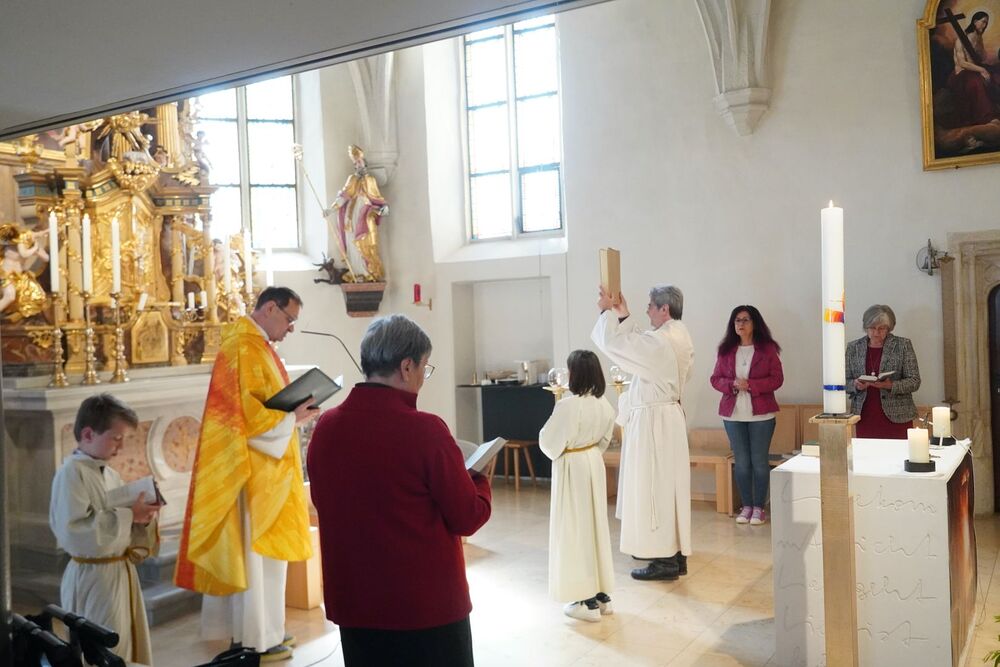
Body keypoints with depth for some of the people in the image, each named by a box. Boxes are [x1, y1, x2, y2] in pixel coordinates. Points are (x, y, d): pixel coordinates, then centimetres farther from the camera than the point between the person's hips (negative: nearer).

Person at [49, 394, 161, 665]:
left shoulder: (111, 475, 9)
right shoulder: (71, 473, -15)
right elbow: (74, 532, -25)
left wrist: (143, 520, -5)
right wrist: (128, 515, -22)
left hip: (122, 573, 8)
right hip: (93, 579, -8)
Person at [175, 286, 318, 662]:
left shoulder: (256, 346, 15)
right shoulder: (244, 349, -17)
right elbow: (247, 413, -23)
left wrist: (293, 413, 5)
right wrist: (292, 418, -17)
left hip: (263, 469, 10)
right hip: (253, 470, -10)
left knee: (259, 552, 15)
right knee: (256, 552, -2)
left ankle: (259, 628, 25)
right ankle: (255, 639, 8)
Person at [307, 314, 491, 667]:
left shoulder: (325, 427, -5)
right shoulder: (424, 429, -20)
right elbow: (469, 518, -12)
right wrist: (479, 480, 8)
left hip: (354, 603, 5)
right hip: (427, 605, -5)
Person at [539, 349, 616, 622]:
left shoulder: (568, 406, -23)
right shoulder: (604, 404, -1)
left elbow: (549, 442, -15)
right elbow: (605, 439, 10)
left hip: (572, 468, -7)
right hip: (594, 464, 7)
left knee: (575, 529, 3)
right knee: (596, 524, 16)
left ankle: (586, 601, 10)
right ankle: (601, 594, 25)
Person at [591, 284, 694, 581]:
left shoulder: (659, 342, -22)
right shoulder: (680, 336, 7)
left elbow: (612, 341, -17)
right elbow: (637, 341, 17)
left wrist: (608, 311, -2)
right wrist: (624, 315, 15)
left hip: (653, 420, -10)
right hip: (669, 415, 10)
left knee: (653, 487, -2)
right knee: (671, 485, 15)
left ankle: (664, 560, 4)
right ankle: (677, 552, 25)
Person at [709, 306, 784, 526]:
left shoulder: (768, 348, -1)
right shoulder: (726, 350, 7)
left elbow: (777, 378, -6)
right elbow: (716, 379, 7)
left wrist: (751, 385, -18)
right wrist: (733, 384, -13)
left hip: (761, 414, -2)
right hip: (733, 414, 3)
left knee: (759, 461, 2)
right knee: (741, 461, 7)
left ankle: (759, 508, 11)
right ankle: (746, 506, 17)